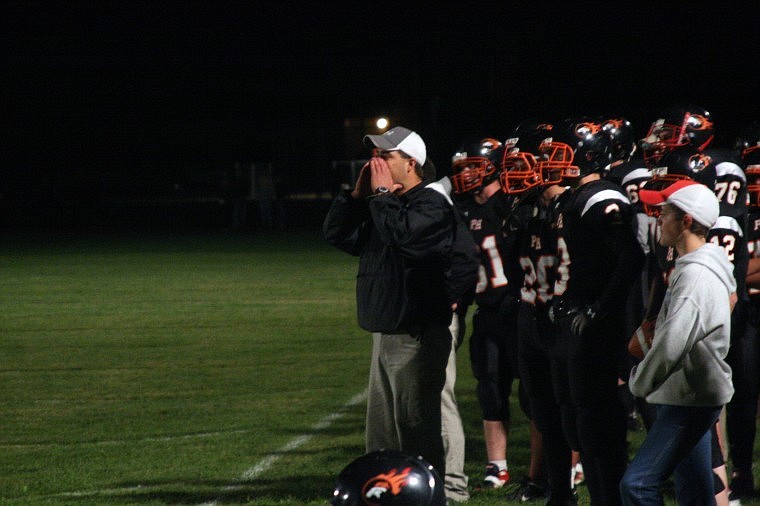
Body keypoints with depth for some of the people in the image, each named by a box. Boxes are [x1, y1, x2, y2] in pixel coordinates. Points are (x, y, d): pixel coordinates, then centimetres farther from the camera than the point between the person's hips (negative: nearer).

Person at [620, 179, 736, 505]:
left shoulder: (696, 276, -23)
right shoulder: (710, 267, 9)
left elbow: (671, 345, -30)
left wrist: (640, 383, -13)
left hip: (689, 401, -10)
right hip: (692, 396, 10)